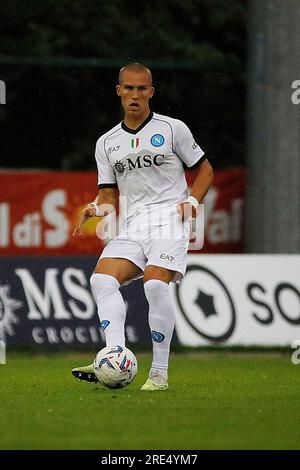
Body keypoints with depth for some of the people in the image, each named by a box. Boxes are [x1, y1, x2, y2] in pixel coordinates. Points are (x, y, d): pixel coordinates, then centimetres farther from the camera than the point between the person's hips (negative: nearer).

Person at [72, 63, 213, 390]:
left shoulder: (173, 129, 5)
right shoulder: (107, 143, 15)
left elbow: (204, 170, 12)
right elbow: (110, 197, 16)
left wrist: (192, 202, -5)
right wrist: (95, 208, -6)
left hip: (170, 217, -4)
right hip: (133, 225, 4)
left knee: (155, 284, -24)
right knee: (102, 278, -20)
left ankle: (159, 373, -18)